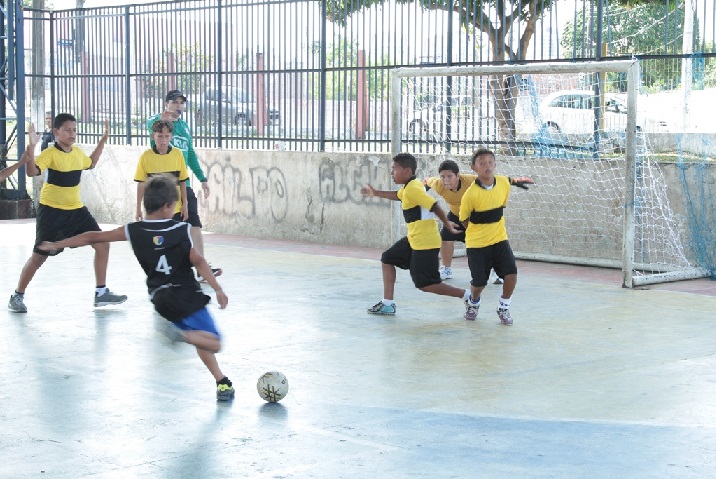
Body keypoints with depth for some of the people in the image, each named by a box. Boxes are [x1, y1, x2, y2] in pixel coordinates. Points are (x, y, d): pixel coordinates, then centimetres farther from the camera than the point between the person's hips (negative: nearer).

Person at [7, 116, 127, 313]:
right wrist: (31, 147, -42)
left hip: (76, 210, 7)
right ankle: (17, 296, 17)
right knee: (39, 256, -1)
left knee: (102, 244, 0)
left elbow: (91, 163, 28)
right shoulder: (50, 154, -16)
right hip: (51, 211, -7)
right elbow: (32, 172, -32)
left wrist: (103, 140, 24)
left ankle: (101, 292, 10)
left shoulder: (78, 152, 6)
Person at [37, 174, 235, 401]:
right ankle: (183, 333, -29)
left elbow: (93, 237, 4)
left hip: (161, 299, 5)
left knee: (204, 341, 20)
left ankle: (222, 382, 12)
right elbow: (198, 261, -17)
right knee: (213, 343, -5)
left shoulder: (133, 231, 0)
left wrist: (57, 245, 14)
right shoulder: (182, 230, -8)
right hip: (187, 296, -5)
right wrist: (218, 289, -16)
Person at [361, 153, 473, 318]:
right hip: (413, 239, 10)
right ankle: (387, 304, 20)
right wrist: (376, 193, 43)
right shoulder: (409, 186, 11)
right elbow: (398, 195, 34)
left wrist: (447, 225, -12)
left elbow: (435, 207, -24)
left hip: (425, 243, -10)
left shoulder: (412, 189, -20)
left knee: (425, 284, -6)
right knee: (387, 259, 17)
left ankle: (466, 295, 2)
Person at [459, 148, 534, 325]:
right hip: (477, 244, -3)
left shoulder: (503, 183, -7)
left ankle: (503, 308, 12)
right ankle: (473, 304, 38)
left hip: (499, 239, 3)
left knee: (511, 273, -11)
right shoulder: (471, 194, -20)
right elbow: (464, 219, -6)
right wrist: (479, 231, 0)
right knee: (479, 282, 3)